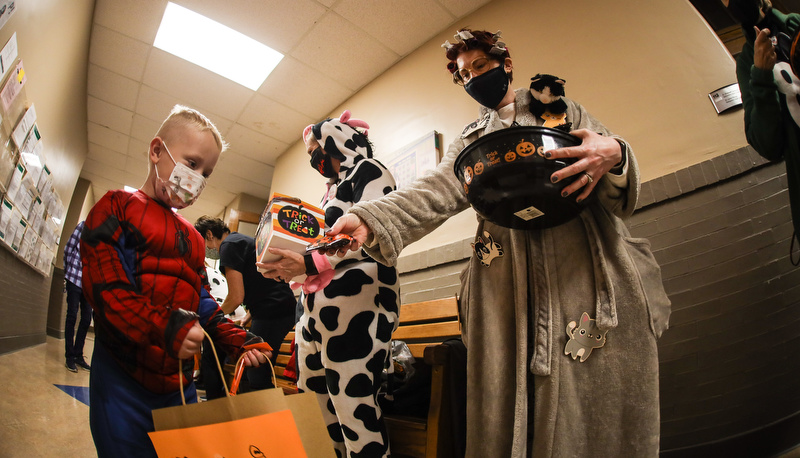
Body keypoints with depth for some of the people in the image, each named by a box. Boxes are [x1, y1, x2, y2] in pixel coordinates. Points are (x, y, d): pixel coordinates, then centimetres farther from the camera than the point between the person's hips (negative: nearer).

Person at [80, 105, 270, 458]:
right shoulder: (117, 208, -3)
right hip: (123, 379, -6)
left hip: (179, 383, 6)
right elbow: (105, 286, -17)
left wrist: (238, 341, -1)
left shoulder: (192, 238, 15)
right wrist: (165, 328, -29)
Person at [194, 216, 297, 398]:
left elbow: (236, 297, -11)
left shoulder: (228, 245, -5)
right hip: (284, 309, 10)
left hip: (272, 312, -10)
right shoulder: (242, 240, 25)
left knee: (258, 380, -5)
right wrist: (247, 316, 26)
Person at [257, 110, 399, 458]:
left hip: (355, 303, -9)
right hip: (319, 306, 9)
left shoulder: (368, 171, 1)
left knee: (352, 404, -8)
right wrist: (293, 268, 13)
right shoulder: (334, 188, 27)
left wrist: (311, 263, -18)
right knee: (313, 399, 9)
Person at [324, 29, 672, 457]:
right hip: (508, 286, 1)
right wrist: (370, 218, -19)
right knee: (510, 406, -2)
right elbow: (438, 189, 1)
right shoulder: (469, 141, 21)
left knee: (604, 403, -1)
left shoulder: (562, 110, 19)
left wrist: (613, 155, -17)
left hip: (590, 271, 0)